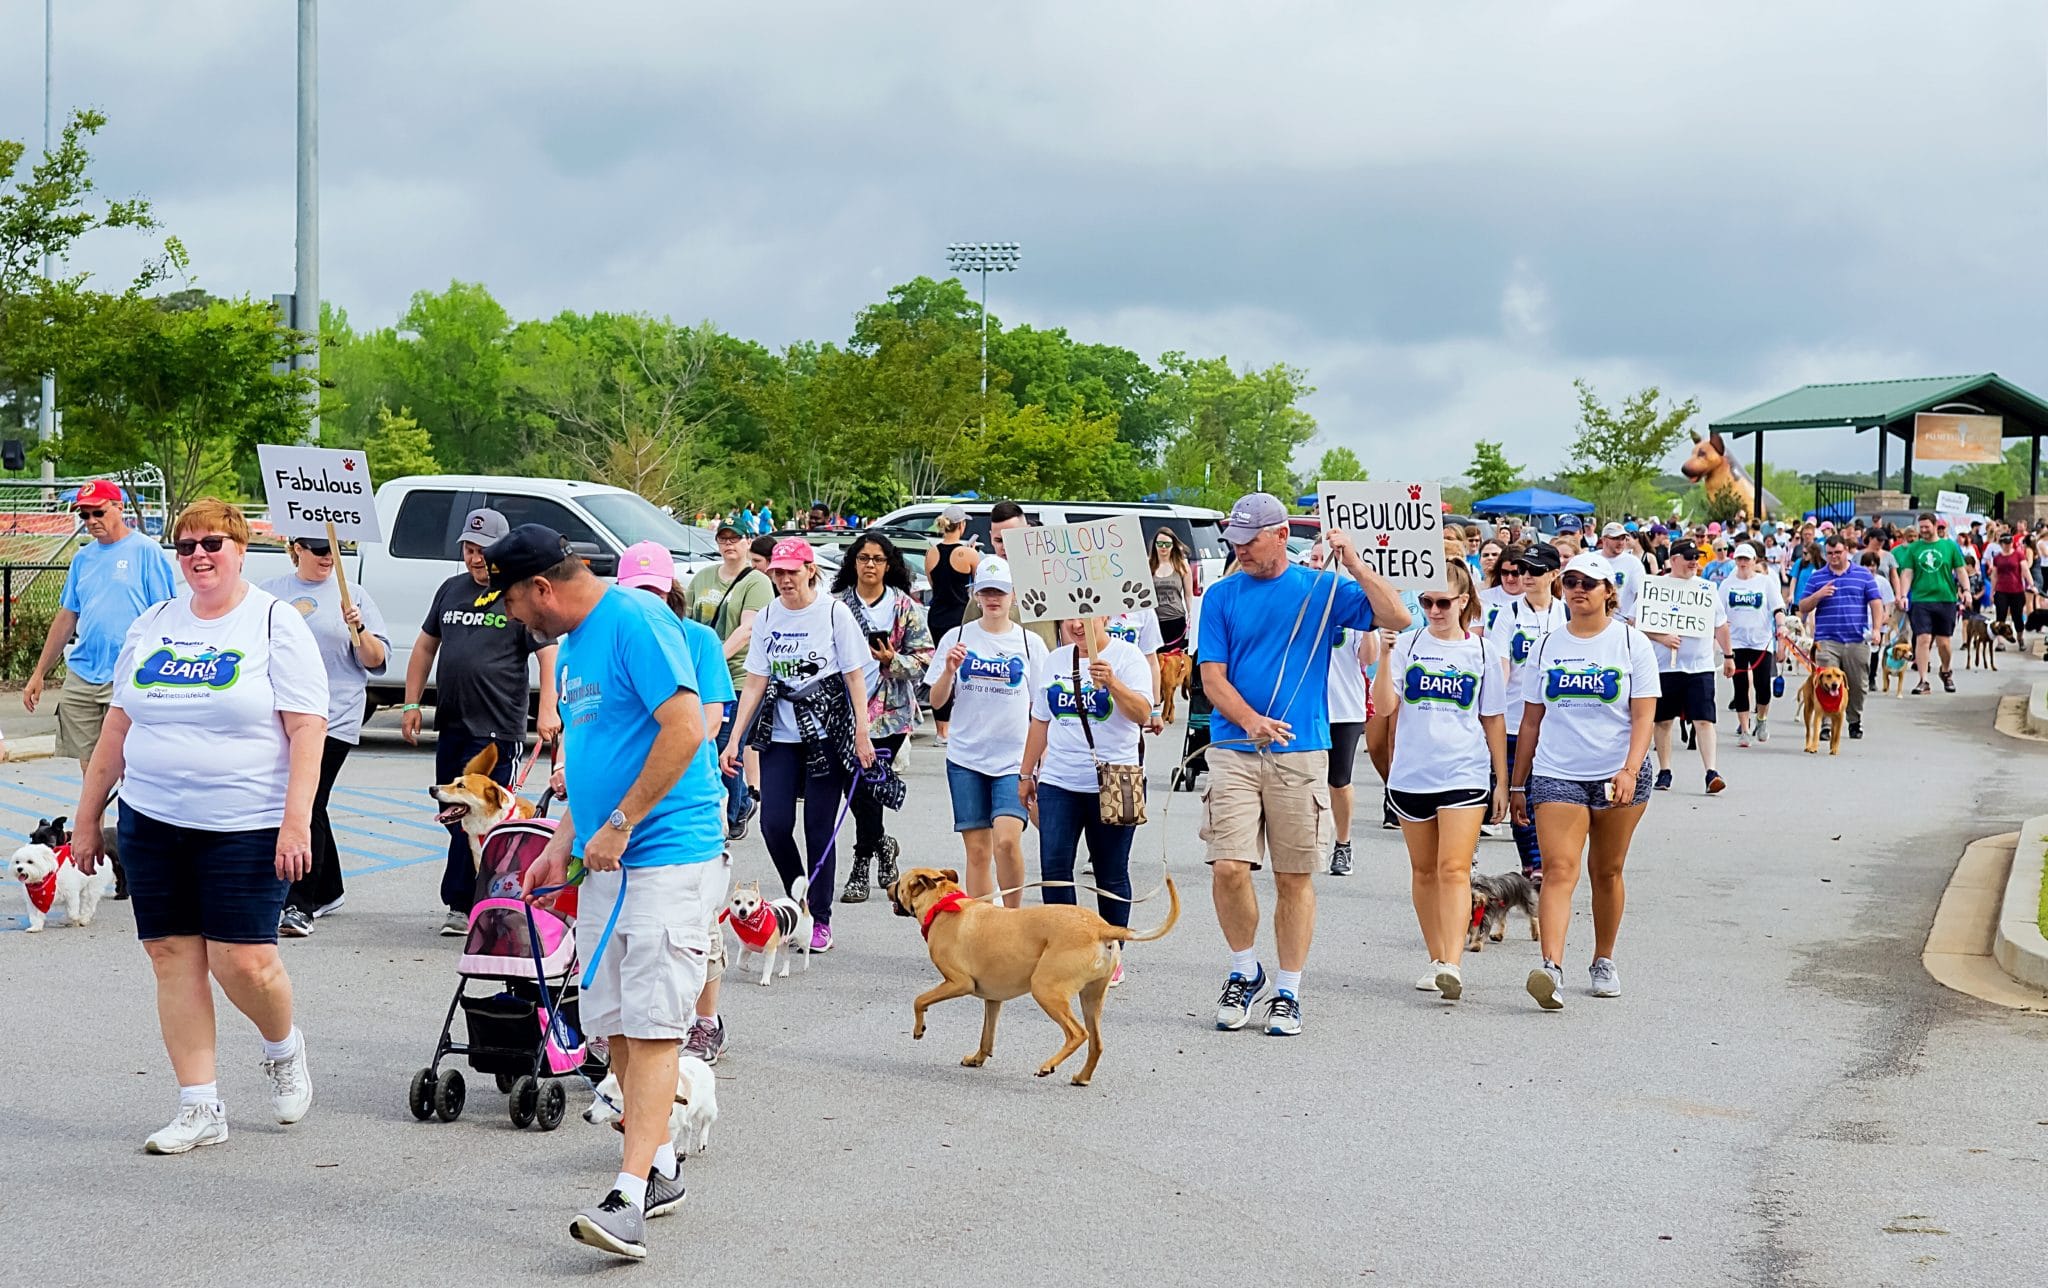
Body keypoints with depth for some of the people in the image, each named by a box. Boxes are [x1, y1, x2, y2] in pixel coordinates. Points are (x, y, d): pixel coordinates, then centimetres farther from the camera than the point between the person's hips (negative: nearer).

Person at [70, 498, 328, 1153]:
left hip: (246, 826, -5)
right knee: (173, 959, 3)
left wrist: (296, 821, -18)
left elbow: (308, 731, -9)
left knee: (242, 961, -9)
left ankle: (283, 1049, 22)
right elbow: (117, 726, 16)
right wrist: (88, 816, 14)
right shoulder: (152, 625, 12)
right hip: (153, 823, 5)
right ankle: (200, 1108, 10)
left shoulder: (276, 624, -3)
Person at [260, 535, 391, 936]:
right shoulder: (271, 593, 11)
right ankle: (329, 891, 29)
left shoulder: (350, 594, 3)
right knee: (307, 808, 13)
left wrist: (358, 629, -17)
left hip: (333, 719, -4)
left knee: (308, 807, -12)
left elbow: (376, 659, 0)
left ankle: (299, 907, -13)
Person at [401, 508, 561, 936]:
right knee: (454, 816, 10)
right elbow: (425, 646, 23)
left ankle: (461, 904, -6)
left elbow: (549, 654, -9)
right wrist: (412, 703, 16)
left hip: (498, 728, -7)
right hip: (451, 724, 7)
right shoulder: (451, 590, 15)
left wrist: (547, 711, -20)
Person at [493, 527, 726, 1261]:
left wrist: (618, 826, -18)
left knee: (651, 1027, -11)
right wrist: (563, 844, 18)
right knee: (613, 1025, 10)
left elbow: (685, 728, -22)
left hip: (668, 854, -10)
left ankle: (630, 1198, -14)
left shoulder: (635, 621, -13)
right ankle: (660, 1167, 23)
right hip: (605, 864, 10)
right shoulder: (573, 645, 17)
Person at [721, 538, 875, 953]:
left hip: (827, 732, -3)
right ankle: (798, 902, 18)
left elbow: (855, 678, -3)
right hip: (779, 733, 3)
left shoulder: (834, 613, -4)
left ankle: (820, 919, 8)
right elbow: (755, 684, 6)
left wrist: (862, 736, -8)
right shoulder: (768, 616, 6)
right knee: (774, 825, -5)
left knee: (820, 829, -2)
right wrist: (734, 741, 1)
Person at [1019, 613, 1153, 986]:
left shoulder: (1127, 656, -4)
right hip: (1058, 782, 4)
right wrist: (1026, 773, 19)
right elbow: (1041, 722, 19)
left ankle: (1113, 952, 14)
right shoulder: (1055, 661, 12)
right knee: (1054, 866, -5)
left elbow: (1142, 713, -16)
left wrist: (1112, 683, -31)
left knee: (1110, 873, 4)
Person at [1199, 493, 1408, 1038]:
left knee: (1294, 877, 3)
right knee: (1228, 867, -9)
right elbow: (1212, 676, 0)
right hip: (1233, 750, 1)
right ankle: (1245, 971, 13)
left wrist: (1353, 563, -13)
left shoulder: (1321, 589, 4)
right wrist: (1251, 721, -17)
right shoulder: (1222, 596, 6)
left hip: (1301, 753, 0)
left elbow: (1396, 618, -6)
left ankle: (1288, 992, 14)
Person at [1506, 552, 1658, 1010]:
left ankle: (1604, 962, 27)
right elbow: (1531, 720, 13)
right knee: (1558, 869, -14)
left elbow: (1644, 716, -6)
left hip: (1618, 775, -1)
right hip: (1556, 775, 1)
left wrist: (1629, 771, -21)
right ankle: (1551, 967, -26)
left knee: (1607, 872, 10)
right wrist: (1517, 784, 12)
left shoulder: (1632, 643, 1)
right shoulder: (1546, 647, 9)